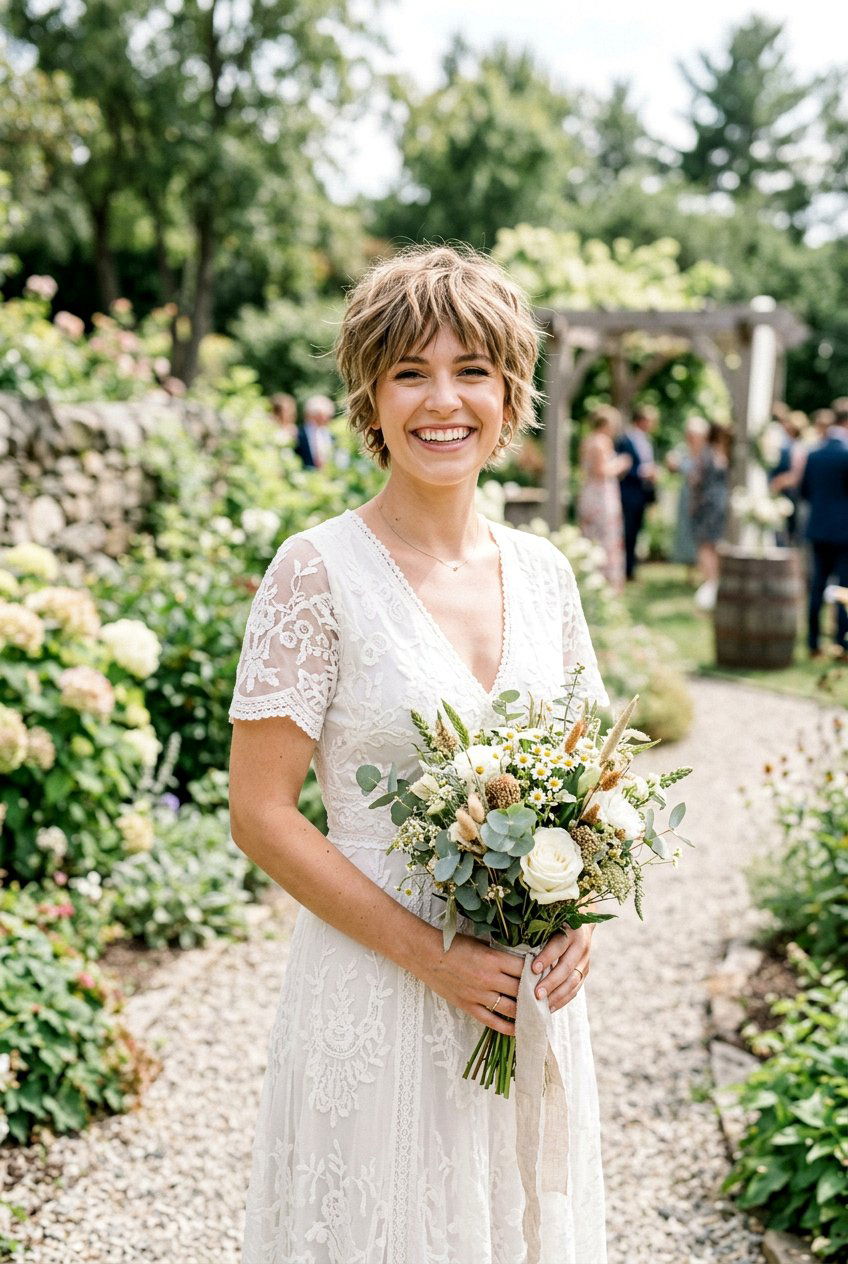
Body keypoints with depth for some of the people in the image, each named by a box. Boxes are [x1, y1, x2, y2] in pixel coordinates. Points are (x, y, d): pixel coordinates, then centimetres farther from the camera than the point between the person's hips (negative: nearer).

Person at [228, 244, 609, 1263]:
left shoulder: (542, 573, 2)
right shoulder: (318, 572, -12)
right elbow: (261, 816, -13)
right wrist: (432, 956, -16)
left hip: (532, 988, 5)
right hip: (374, 987, -4)